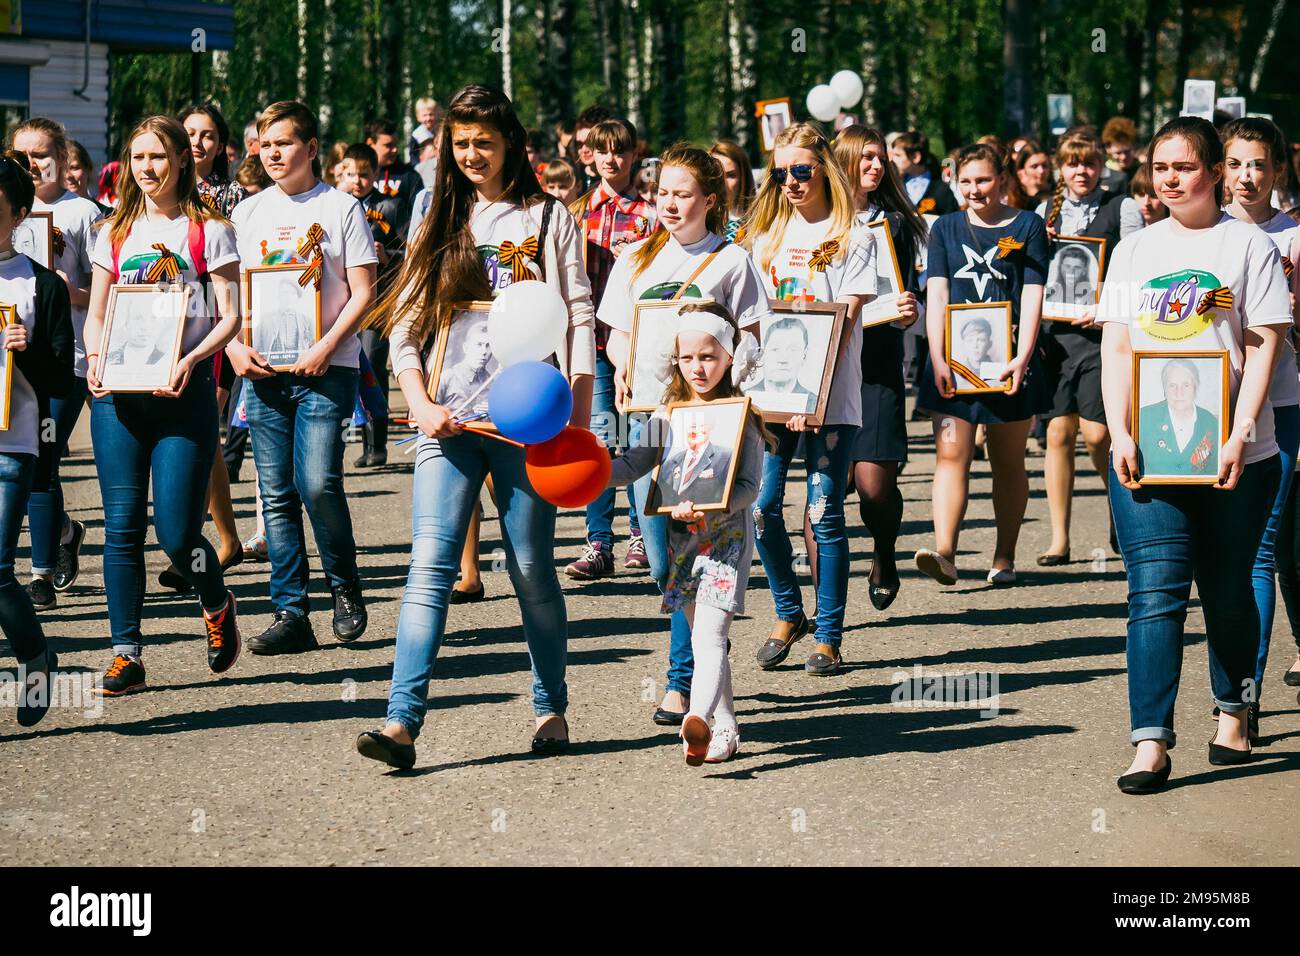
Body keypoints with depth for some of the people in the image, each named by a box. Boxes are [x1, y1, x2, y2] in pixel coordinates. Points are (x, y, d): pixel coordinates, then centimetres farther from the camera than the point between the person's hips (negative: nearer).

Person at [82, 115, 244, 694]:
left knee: (177, 532, -7)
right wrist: (97, 359, -6)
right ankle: (126, 654, 5)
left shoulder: (208, 230, 3)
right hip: (118, 390, 3)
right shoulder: (115, 233, 14)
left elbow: (230, 316, -1)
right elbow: (95, 315, 15)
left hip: (183, 390, -3)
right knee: (122, 525, -1)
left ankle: (217, 604, 24)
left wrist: (191, 360, -18)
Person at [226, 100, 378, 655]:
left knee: (318, 484, -15)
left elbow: (362, 291, -2)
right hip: (262, 369, 4)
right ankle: (290, 614, 5)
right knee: (277, 494, 1)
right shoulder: (248, 213, 13)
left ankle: (345, 585, 9)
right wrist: (235, 347, -4)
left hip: (325, 367, -4)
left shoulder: (341, 208, 2)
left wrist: (326, 348, -14)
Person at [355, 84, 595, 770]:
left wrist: (579, 417, -6)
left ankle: (551, 709, 18)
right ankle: (403, 721, -17)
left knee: (532, 569, 3)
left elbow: (577, 318, 3)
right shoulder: (440, 223, 14)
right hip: (451, 418, 2)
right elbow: (404, 327, 10)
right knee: (431, 565, -10)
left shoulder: (547, 217, 8)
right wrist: (421, 405, -6)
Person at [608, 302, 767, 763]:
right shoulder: (669, 416, 8)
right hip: (682, 538, 5)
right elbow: (633, 466, 9)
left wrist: (710, 510, -24)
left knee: (709, 635, -20)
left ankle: (698, 720, -38)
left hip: (726, 537, -5)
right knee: (701, 639, 11)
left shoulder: (742, 416, -5)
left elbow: (750, 484, -9)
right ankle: (725, 727, 20)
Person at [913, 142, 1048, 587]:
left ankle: (1004, 557, 13)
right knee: (950, 454, -10)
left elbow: (1033, 296, -2)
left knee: (1007, 461, 6)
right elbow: (937, 294, 3)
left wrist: (1022, 357, -13)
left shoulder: (1028, 227, 5)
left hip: (1008, 360, -1)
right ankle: (944, 554, -19)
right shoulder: (947, 228, 10)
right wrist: (938, 359, -8)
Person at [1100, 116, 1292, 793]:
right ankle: (1150, 744, -13)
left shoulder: (1248, 243, 4)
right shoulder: (1134, 250, 13)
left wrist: (1242, 433, -13)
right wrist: (1119, 433, -4)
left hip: (1233, 455, -1)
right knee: (1155, 591, -9)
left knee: (1228, 591, 9)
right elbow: (1115, 347, 9)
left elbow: (1264, 344, -2)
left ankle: (1233, 712, 30)